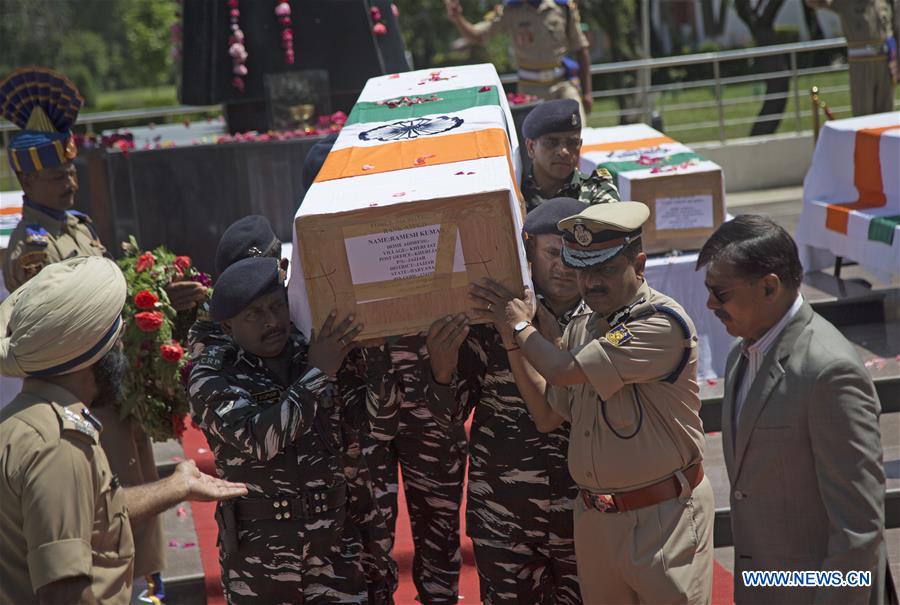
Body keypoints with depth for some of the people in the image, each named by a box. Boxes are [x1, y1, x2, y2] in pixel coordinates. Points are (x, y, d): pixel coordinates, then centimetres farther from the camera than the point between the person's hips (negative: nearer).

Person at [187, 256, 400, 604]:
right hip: (259, 557, -2)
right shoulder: (211, 377, -8)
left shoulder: (322, 350, 2)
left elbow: (380, 410, -7)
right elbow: (258, 440, -22)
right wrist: (316, 374, -20)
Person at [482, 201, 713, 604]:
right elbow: (547, 417, 12)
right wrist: (514, 342, 4)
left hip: (663, 517, -7)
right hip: (594, 517, 7)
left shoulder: (663, 323, -17)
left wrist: (521, 325, -4)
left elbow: (563, 370, -22)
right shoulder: (580, 328, 8)